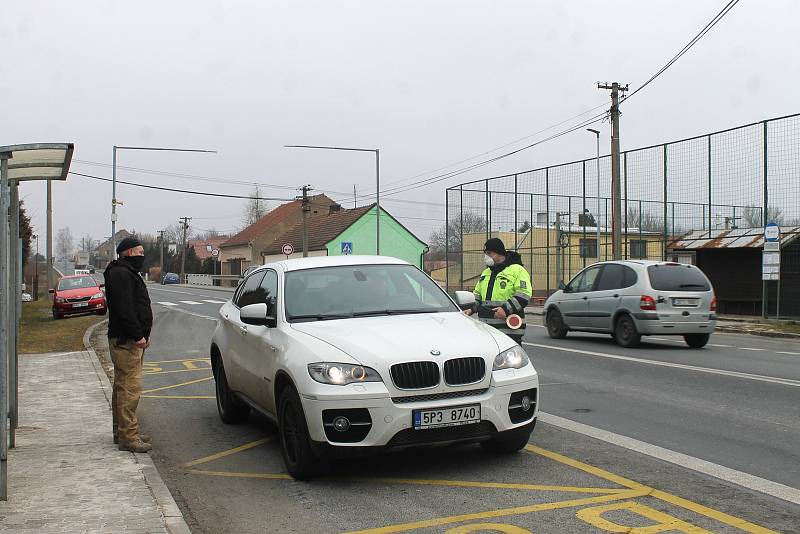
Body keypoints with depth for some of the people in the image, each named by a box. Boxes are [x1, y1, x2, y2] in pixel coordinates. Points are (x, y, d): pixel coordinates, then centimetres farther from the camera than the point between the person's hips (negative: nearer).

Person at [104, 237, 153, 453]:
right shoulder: (120, 274, -13)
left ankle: (122, 431, 24)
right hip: (126, 341, -12)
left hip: (129, 340, 12)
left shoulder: (128, 273, 22)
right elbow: (123, 309, -22)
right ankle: (128, 436, -10)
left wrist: (143, 333, 18)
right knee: (129, 388, -12)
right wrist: (137, 335, -22)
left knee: (123, 387, 16)